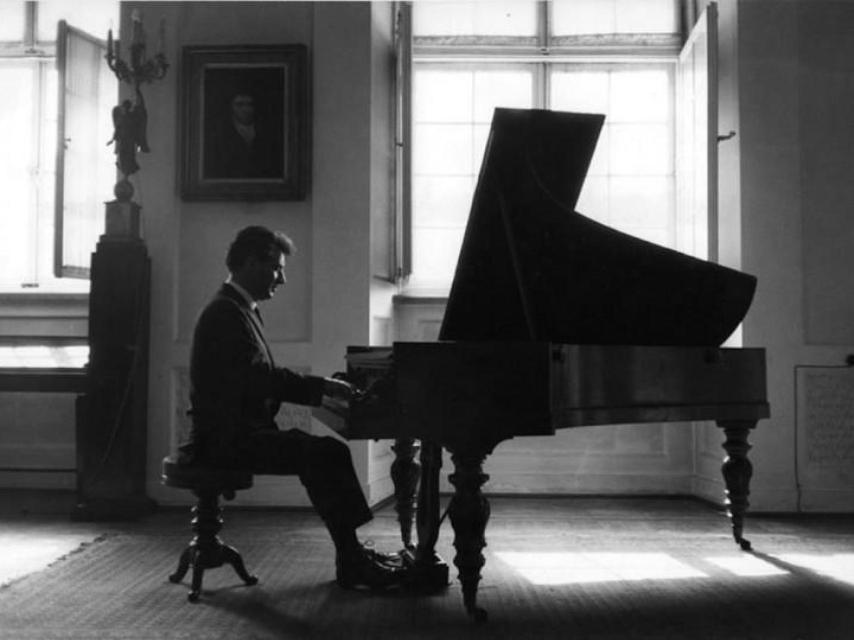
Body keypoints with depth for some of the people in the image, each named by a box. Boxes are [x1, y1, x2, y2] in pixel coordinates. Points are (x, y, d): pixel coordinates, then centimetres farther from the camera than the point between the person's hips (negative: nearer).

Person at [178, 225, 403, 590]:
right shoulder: (225, 313, -15)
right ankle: (351, 563, -12)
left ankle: (353, 555, 4)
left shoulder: (238, 310, 18)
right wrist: (323, 387, -20)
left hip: (240, 432, 10)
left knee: (328, 451, 4)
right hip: (228, 439, -10)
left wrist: (321, 389, 4)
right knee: (326, 453, -20)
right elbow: (259, 377, -25)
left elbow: (261, 380, 15)